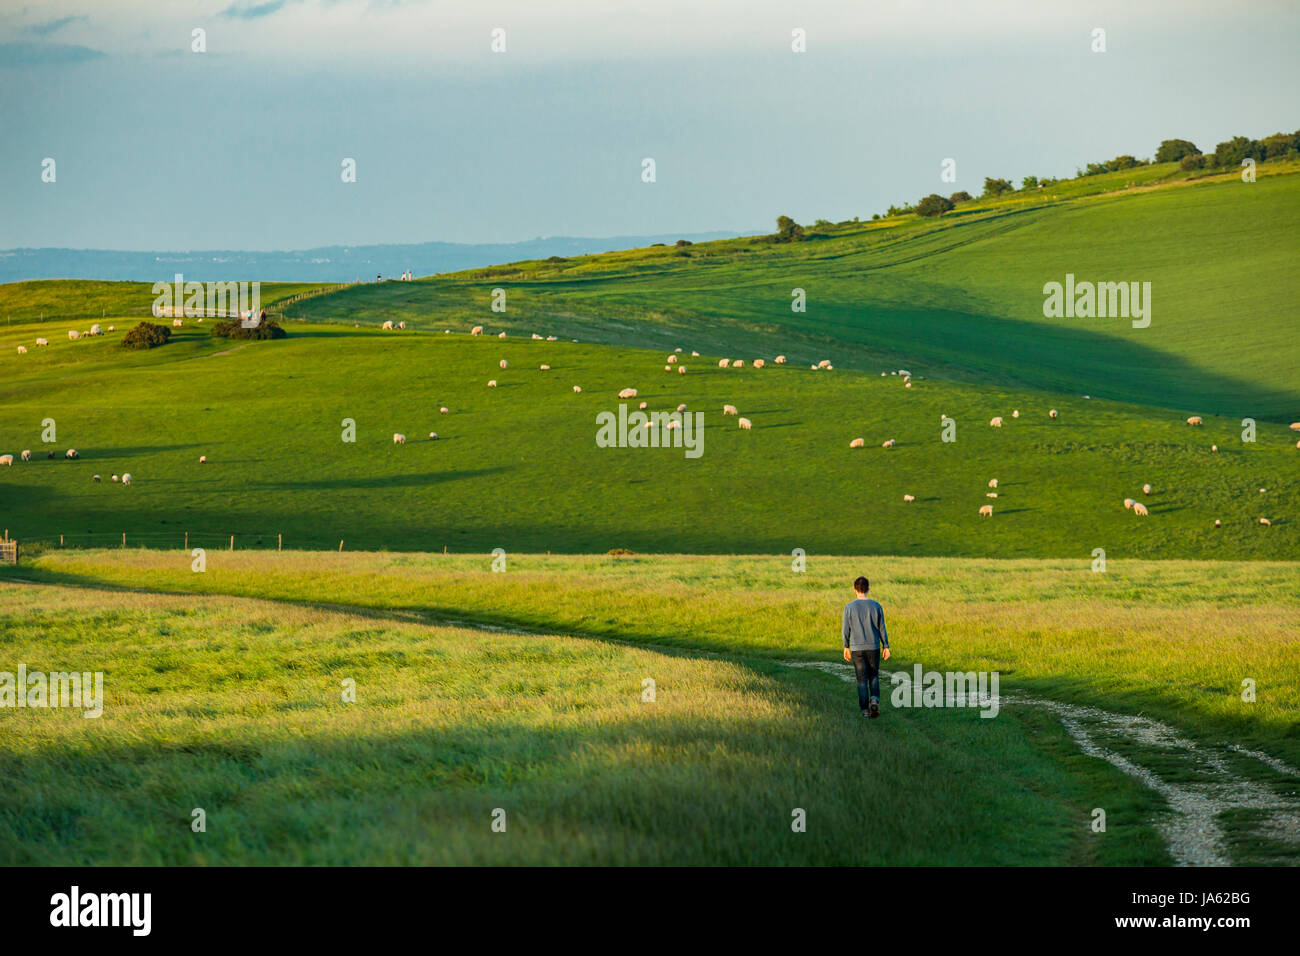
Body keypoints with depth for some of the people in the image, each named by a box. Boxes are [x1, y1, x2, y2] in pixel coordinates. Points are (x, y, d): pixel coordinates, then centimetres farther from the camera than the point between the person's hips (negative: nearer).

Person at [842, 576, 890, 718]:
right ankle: (874, 700, -9)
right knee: (874, 677, 14)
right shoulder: (876, 606, -5)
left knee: (862, 680, 6)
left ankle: (865, 710, 4)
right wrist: (886, 647, 5)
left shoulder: (849, 607, -6)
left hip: (857, 648, 0)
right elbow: (881, 628, -2)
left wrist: (846, 647, 9)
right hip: (874, 648, 1)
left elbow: (846, 630, -1)